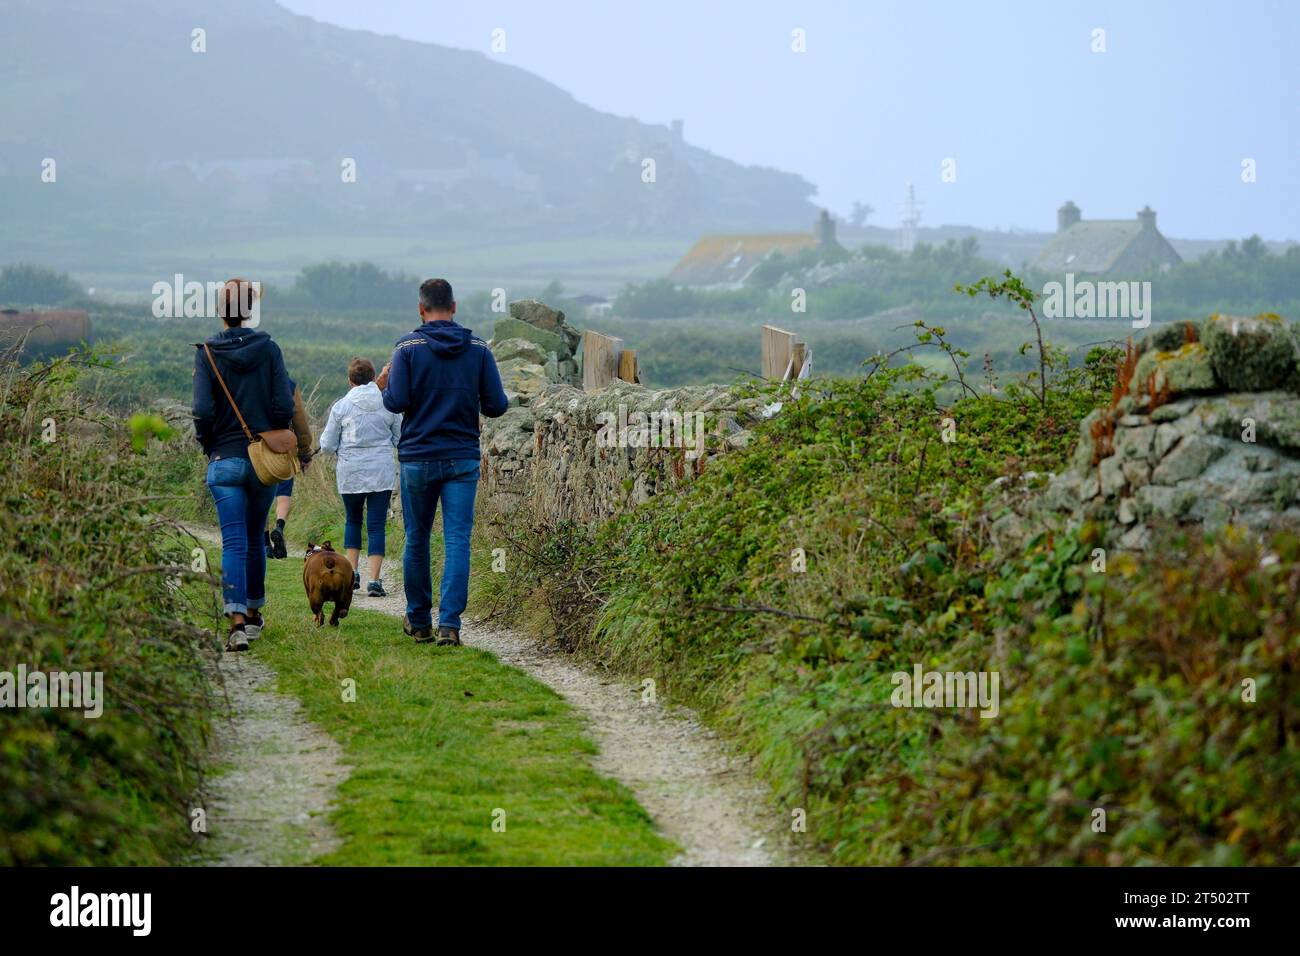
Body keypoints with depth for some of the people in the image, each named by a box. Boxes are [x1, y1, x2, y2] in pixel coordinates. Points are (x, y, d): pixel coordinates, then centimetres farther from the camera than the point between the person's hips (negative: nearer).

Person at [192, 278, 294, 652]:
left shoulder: (207, 353, -6)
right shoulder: (268, 349, -2)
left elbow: (203, 411, -12)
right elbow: (285, 406, -7)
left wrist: (208, 445, 5)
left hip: (224, 460, -2)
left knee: (233, 543, -5)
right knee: (254, 539, 18)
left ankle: (237, 620, -20)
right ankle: (253, 613, 30)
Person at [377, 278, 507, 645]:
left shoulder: (408, 347, -5)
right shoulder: (478, 349, 0)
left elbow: (397, 401, -13)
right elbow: (497, 405, -1)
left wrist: (384, 387, 9)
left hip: (417, 457, -1)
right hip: (463, 459, 1)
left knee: (416, 540, 13)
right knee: (457, 541, -1)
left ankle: (419, 621, 21)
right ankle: (449, 624, -11)